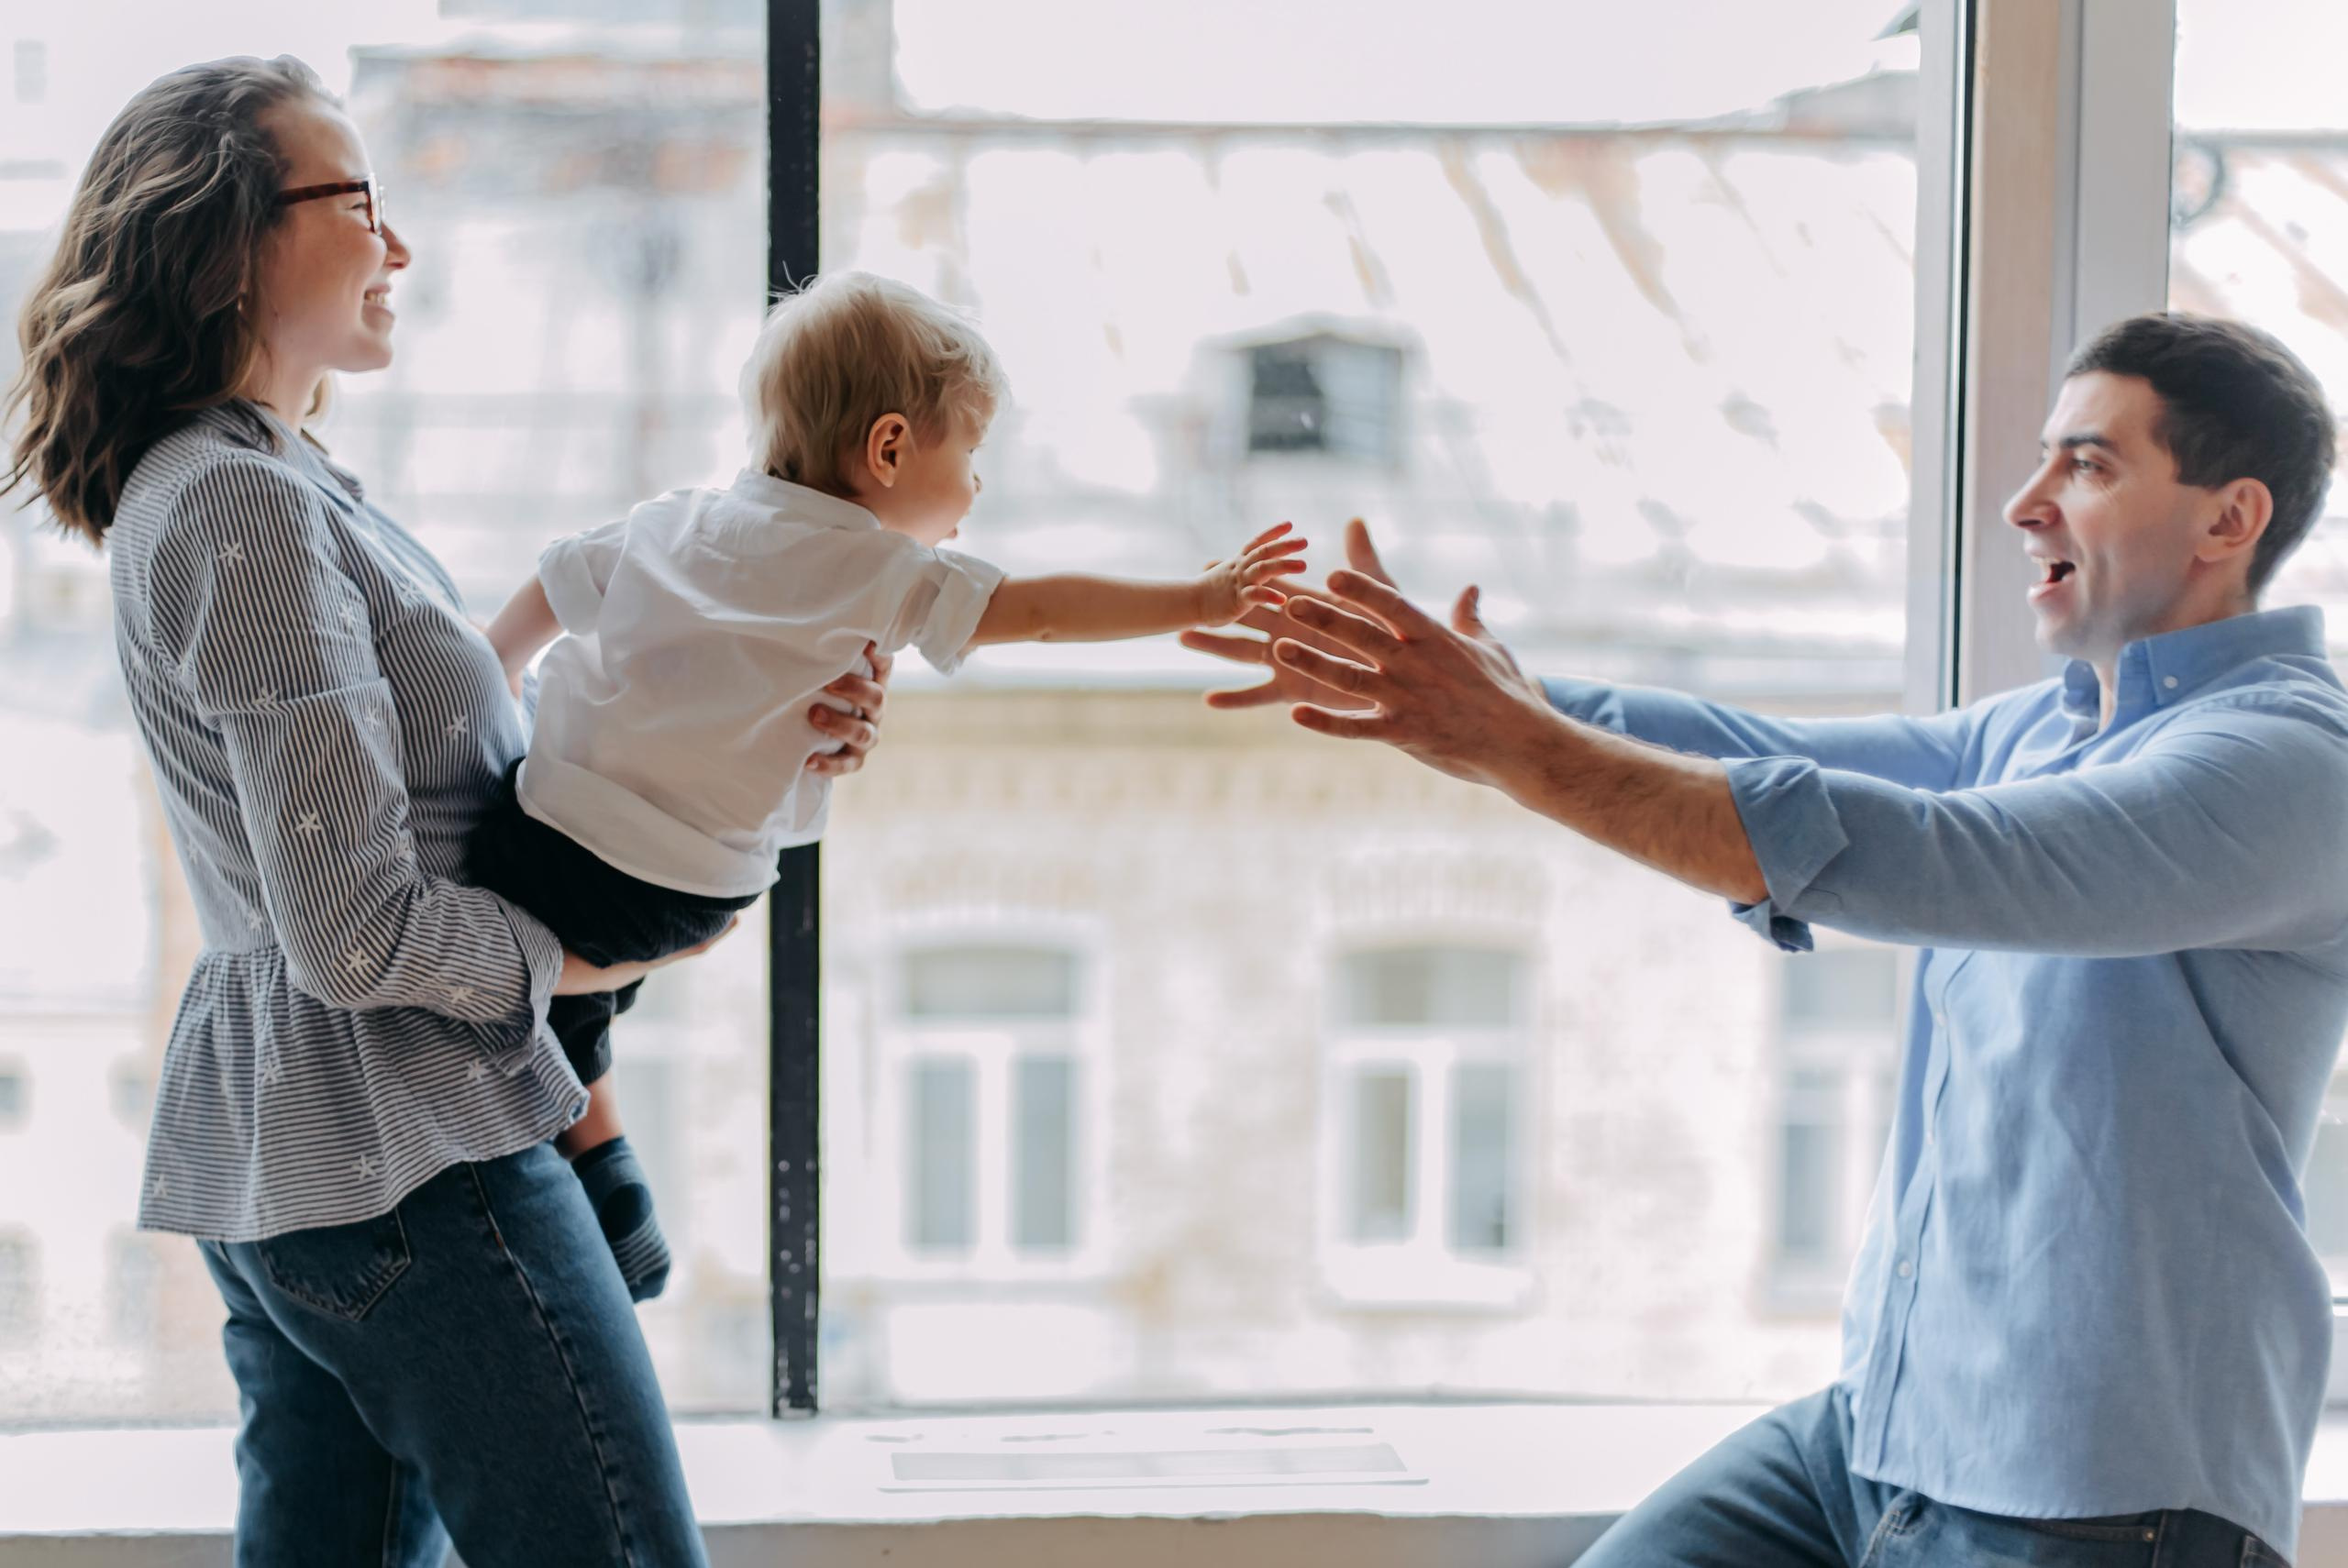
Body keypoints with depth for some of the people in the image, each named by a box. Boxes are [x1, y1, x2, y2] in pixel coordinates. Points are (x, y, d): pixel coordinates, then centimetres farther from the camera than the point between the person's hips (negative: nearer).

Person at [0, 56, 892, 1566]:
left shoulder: (281, 484, 15)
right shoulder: (248, 512, -17)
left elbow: (479, 773, 14)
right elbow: (357, 934, -22)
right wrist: (576, 957, -6)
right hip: (409, 1157, -10)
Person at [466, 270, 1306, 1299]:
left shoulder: (669, 521, 13)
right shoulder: (867, 568, -3)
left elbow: (538, 603, 22)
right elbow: (1037, 611, -5)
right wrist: (1201, 601, 1)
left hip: (561, 838, 2)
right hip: (686, 893, -2)